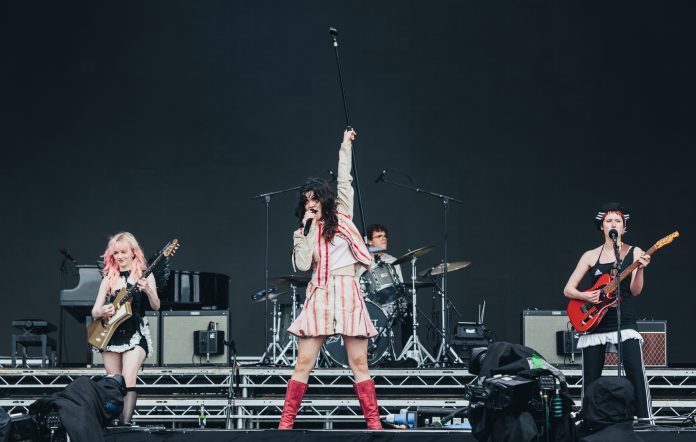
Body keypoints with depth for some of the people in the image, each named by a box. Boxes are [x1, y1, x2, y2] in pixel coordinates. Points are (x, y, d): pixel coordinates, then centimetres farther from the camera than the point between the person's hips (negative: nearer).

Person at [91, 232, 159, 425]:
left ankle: (126, 423, -28)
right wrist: (102, 311, -15)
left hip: (135, 333, -4)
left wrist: (148, 290, -26)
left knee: (128, 378, -21)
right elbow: (94, 311, 9)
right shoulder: (109, 279, 10)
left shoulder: (144, 275, 2)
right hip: (111, 335, 4)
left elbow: (156, 307, -6)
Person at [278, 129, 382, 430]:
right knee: (303, 363, -3)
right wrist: (308, 230, -4)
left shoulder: (341, 217, 11)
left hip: (348, 294, -1)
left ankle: (374, 424, 1)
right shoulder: (303, 232, 11)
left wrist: (345, 146, 11)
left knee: (359, 363, -1)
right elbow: (302, 265, -4)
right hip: (319, 297, 1)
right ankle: (285, 424, -2)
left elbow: (345, 182, 8)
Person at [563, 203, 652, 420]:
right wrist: (585, 296, -12)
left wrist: (640, 269, -24)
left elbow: (635, 291, -7)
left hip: (625, 324, -2)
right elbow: (568, 289, 7)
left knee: (637, 375, -17)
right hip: (595, 324, 2)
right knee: (590, 381, 5)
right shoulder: (591, 256, 8)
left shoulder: (634, 253, 4)